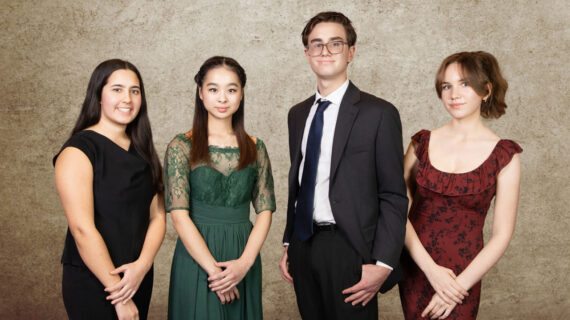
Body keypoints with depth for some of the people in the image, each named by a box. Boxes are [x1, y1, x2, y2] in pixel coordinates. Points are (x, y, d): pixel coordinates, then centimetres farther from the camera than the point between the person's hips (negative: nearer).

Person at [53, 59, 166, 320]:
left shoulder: (142, 151, 7)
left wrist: (142, 265, -15)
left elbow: (157, 215, 2)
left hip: (139, 277, 6)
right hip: (92, 284, -6)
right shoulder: (78, 152, -13)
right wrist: (120, 295, -18)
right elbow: (82, 229, -20)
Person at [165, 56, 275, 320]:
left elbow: (265, 210, 2)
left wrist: (244, 263, -11)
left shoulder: (255, 148, 4)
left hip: (244, 259, 3)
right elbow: (179, 215, -11)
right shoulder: (181, 147, -5)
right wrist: (213, 270, -14)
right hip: (196, 259, -3)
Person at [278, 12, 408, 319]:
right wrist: (289, 244, 13)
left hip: (348, 248, -5)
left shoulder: (379, 113, -8)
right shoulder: (297, 113, 11)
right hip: (303, 245, 5)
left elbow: (394, 196, -9)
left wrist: (382, 264, -14)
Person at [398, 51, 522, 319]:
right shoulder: (422, 143, -1)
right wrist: (431, 268, -14)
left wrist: (459, 285, -11)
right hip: (414, 268, 2)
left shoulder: (504, 156, -6)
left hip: (462, 277, -2)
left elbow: (501, 235, -6)